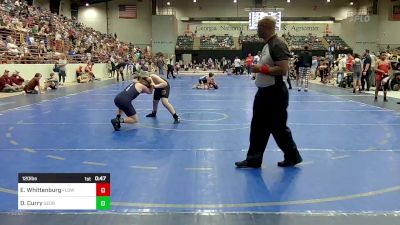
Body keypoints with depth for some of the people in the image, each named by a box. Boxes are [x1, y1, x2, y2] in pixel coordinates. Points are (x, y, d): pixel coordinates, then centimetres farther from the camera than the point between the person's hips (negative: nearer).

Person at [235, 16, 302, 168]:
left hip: (275, 94, -10)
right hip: (264, 93, 10)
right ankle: (253, 160, 17)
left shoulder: (278, 45, -17)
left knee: (278, 128, 3)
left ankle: (292, 157, 22)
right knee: (258, 127, 10)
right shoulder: (267, 45, 14)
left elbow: (282, 69, -26)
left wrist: (261, 69, -20)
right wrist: (258, 69, 3)